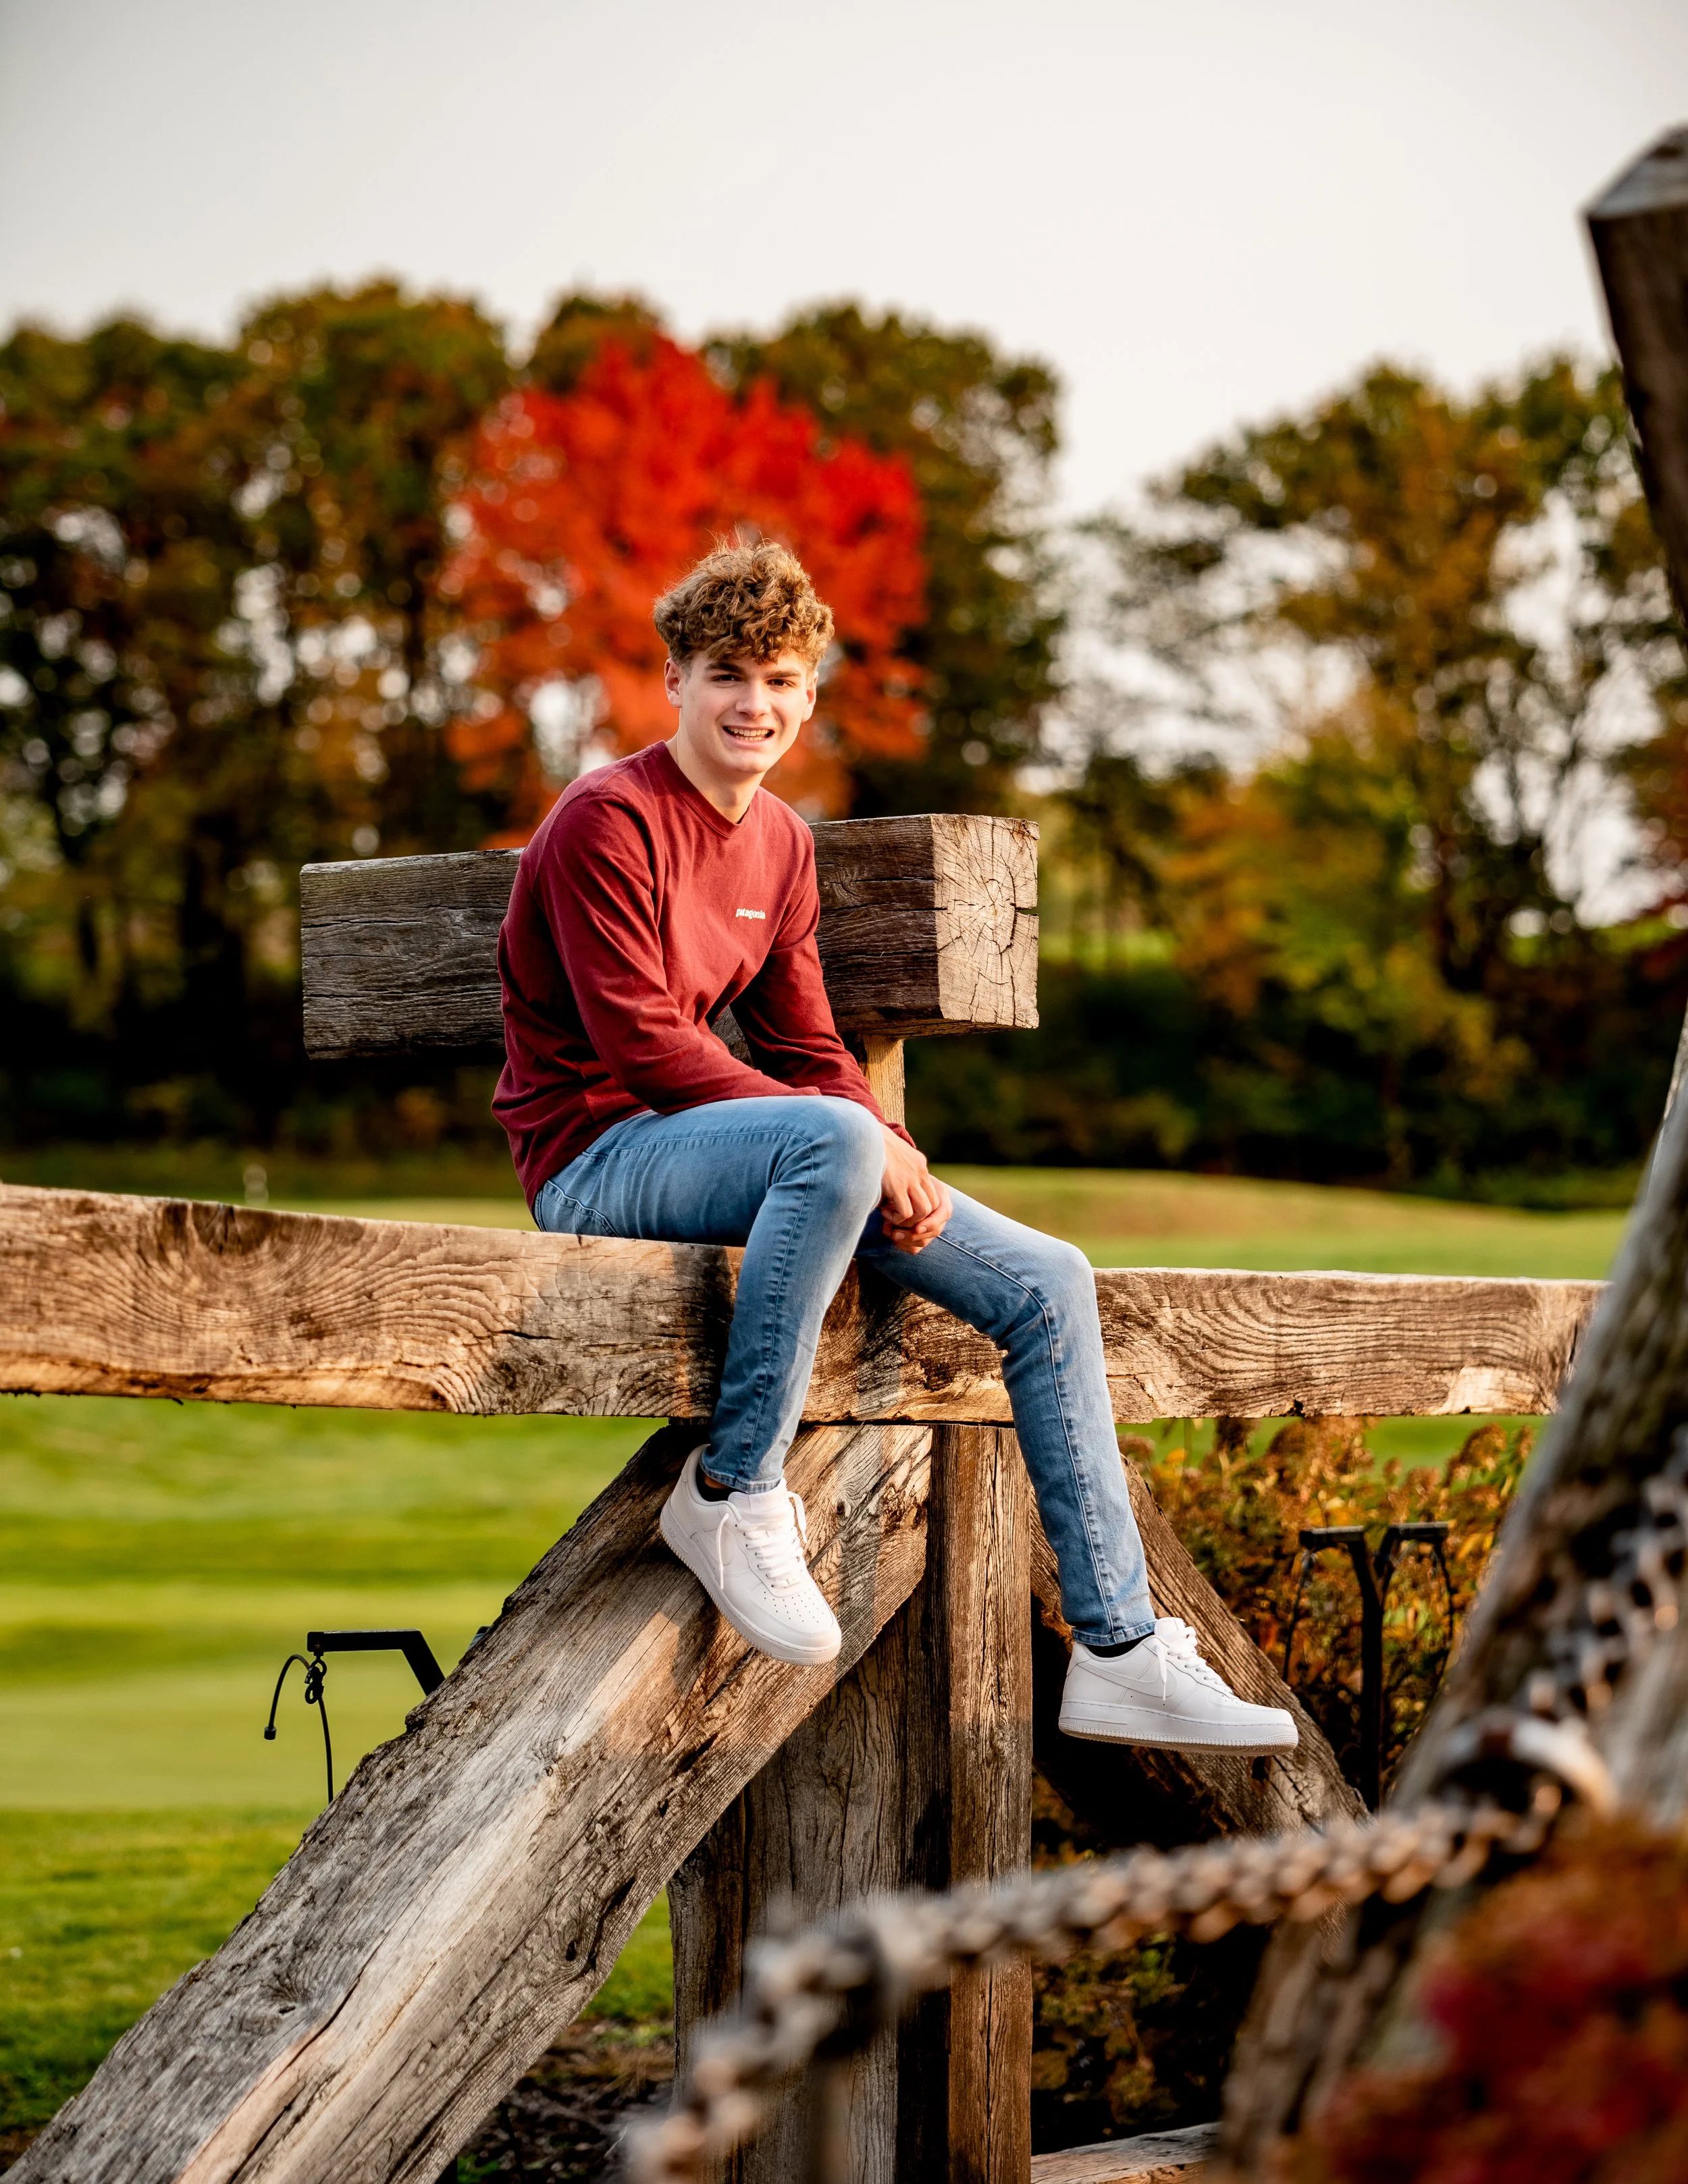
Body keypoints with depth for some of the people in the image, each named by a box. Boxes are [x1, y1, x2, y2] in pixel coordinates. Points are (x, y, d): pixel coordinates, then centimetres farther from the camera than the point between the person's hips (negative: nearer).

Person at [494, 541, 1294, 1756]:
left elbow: (806, 1046, 12)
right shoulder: (609, 821, -11)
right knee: (828, 1139, -40)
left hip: (732, 1142, 8)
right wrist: (862, 1139, -21)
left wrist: (899, 1159, -9)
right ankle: (735, 1493, -24)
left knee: (1047, 1284, -3)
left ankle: (1120, 1654, -1)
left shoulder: (781, 843, 14)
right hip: (598, 1154, -8)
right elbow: (641, 1042, -18)